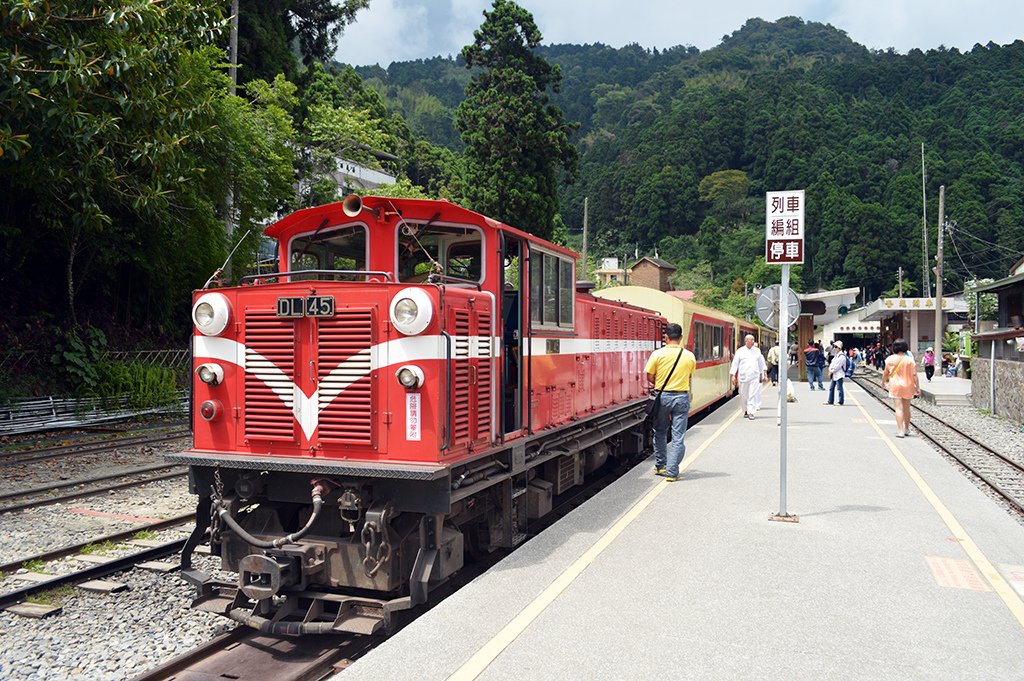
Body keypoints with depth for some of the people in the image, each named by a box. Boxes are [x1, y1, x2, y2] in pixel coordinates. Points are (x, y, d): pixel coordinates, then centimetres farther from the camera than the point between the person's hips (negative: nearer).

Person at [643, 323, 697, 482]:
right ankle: (672, 472, 0)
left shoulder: (658, 354, -8)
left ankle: (660, 466, 27)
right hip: (682, 397, 0)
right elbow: (689, 376, 9)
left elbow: (650, 377, -5)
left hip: (662, 396, 0)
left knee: (660, 433, 18)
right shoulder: (690, 356, -1)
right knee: (678, 436, 3)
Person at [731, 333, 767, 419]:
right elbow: (735, 363, 2)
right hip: (743, 376, -1)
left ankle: (751, 412, -8)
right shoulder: (740, 351, 2)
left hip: (754, 377, 1)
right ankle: (745, 411, 22)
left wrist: (764, 372, 18)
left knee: (753, 395, -8)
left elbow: (761, 362, 18)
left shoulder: (757, 351, 9)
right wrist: (733, 375, -3)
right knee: (743, 395, 6)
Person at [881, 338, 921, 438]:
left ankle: (900, 430, -12)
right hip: (907, 386, 2)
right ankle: (907, 429, 30)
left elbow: (885, 373, 1)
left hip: (895, 386, -2)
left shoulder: (890, 359, -7)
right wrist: (918, 387, 0)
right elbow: (914, 375, -5)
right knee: (906, 408, 16)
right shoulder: (909, 360, -5)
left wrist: (883, 383, 16)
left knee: (899, 408, -4)